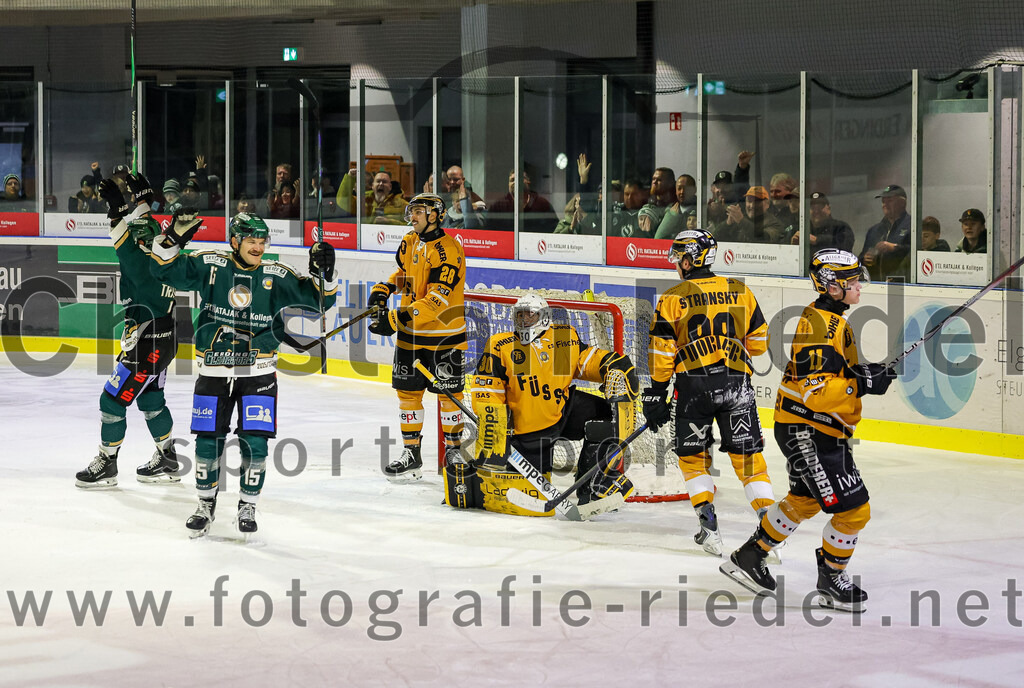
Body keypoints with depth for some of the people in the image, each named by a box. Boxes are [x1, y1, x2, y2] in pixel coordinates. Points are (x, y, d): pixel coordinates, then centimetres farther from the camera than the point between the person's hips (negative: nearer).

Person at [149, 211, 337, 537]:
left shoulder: (276, 276, -2)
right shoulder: (210, 266, -2)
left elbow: (318, 299, -1)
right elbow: (163, 270, -2)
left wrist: (323, 272, -18)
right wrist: (174, 237, -16)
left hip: (258, 373, 0)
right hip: (213, 372, 0)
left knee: (255, 443, -4)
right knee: (208, 442, 4)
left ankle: (248, 507, 16)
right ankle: (206, 505, 25)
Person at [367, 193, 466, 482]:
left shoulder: (448, 249, -20)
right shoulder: (410, 242, 6)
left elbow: (437, 299, -27)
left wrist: (397, 318, -31)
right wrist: (383, 290, 8)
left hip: (444, 333, -7)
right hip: (410, 333, 7)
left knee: (448, 393, 3)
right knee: (407, 390, 8)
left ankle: (454, 450, 18)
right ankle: (411, 453, 16)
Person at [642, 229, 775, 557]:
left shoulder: (673, 298, -1)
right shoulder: (740, 291, 8)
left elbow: (662, 352, -3)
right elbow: (759, 342, 13)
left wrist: (656, 396, 3)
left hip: (693, 384, -2)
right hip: (736, 381, 2)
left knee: (693, 455, 12)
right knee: (747, 453, 8)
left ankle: (708, 525, 0)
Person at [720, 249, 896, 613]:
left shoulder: (832, 319, 11)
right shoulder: (819, 325, -22)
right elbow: (813, 391, -29)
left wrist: (868, 374, 10)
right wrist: (862, 383, -30)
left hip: (823, 430, 11)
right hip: (807, 431, -11)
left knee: (804, 500, 26)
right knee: (853, 510, -7)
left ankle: (749, 556, 37)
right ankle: (831, 582, 10)